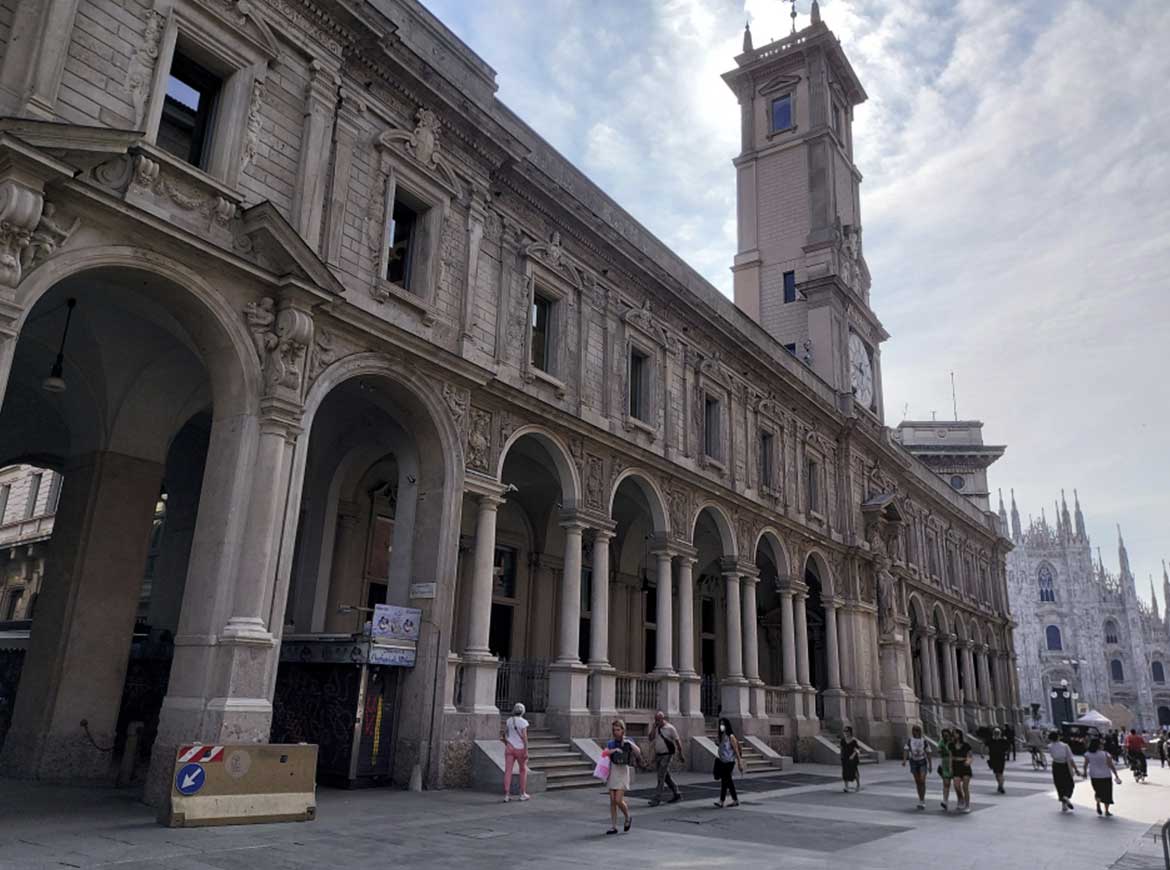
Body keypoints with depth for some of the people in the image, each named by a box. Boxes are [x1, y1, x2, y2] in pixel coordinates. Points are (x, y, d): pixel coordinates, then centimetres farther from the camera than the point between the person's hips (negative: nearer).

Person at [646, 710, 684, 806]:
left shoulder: (670, 728, -10)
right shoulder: (654, 728, 4)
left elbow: (678, 741, -4)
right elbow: (651, 738, -10)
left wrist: (680, 756, -2)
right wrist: (654, 727, -16)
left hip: (667, 755, -6)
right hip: (658, 755, 6)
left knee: (661, 777, -10)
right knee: (666, 776, 15)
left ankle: (657, 799, -6)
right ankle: (677, 794, 29)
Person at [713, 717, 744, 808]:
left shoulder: (731, 737, -13)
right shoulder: (721, 736, 9)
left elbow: (736, 750, -12)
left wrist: (739, 763, -12)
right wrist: (719, 760, 18)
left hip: (729, 762, -8)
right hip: (723, 762, 8)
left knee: (725, 781, -9)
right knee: (728, 781, 12)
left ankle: (721, 801, -8)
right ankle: (735, 800, 22)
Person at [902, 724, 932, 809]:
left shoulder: (923, 740, -3)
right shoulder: (909, 739, -4)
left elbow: (928, 752, 3)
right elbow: (906, 750, -11)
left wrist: (930, 764, 4)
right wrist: (904, 760, -25)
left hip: (923, 762, -1)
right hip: (913, 762, 1)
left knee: (922, 781, -14)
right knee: (917, 782, 8)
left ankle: (922, 801, -10)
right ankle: (922, 800, 22)